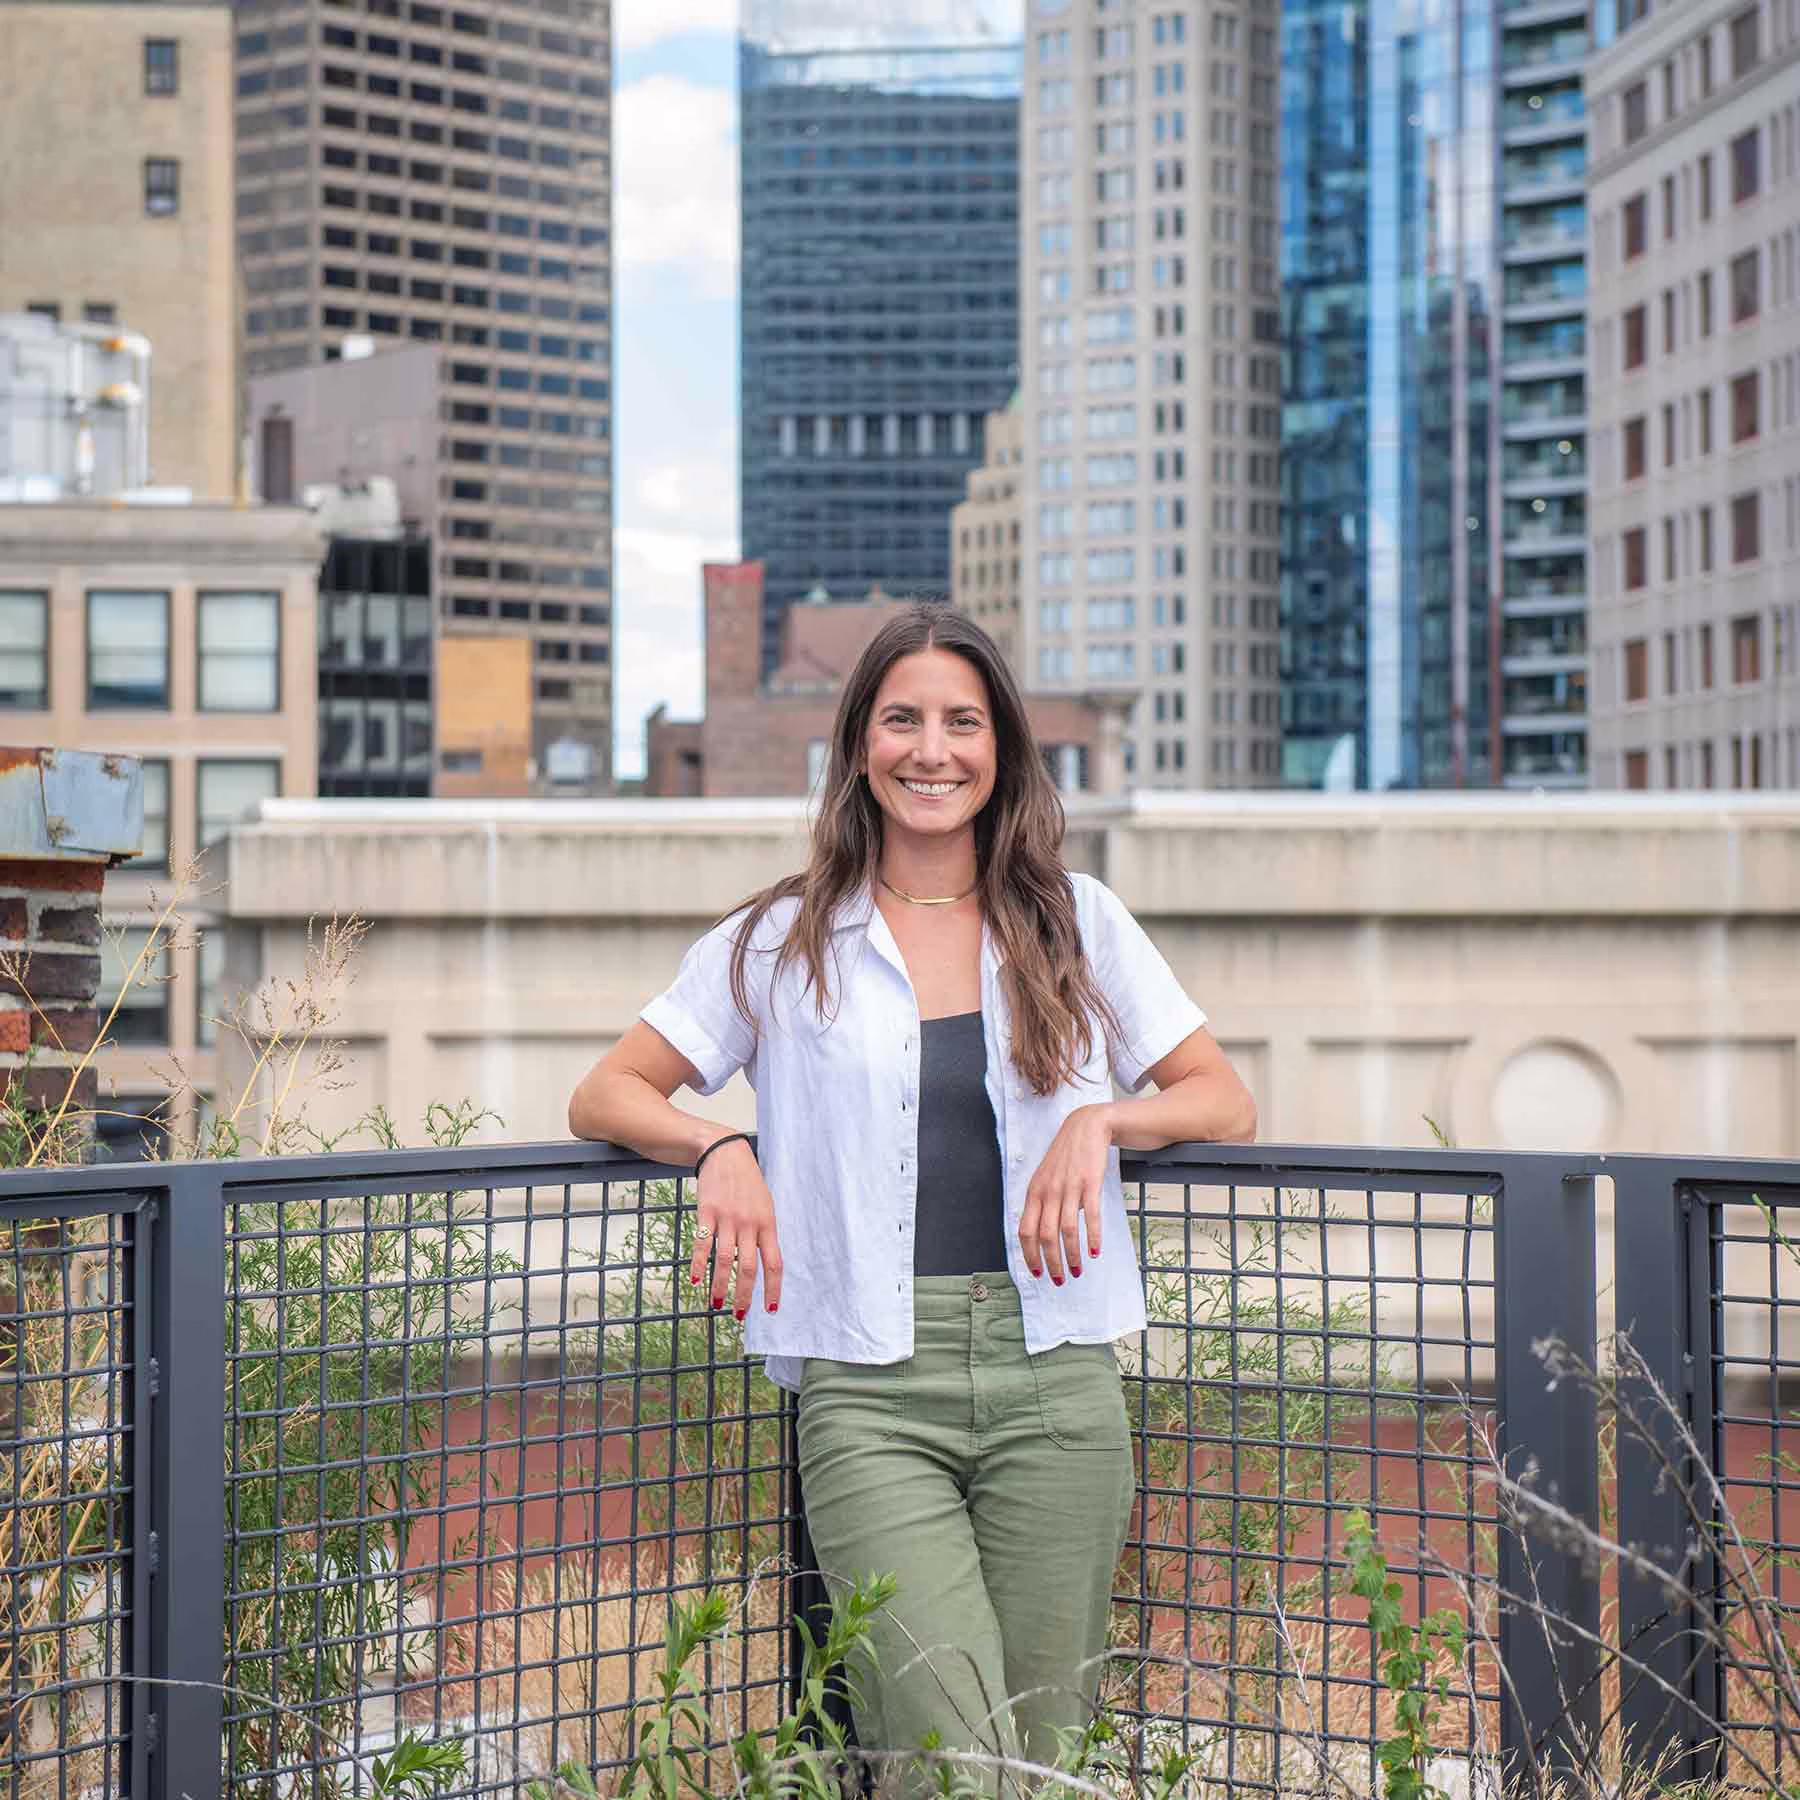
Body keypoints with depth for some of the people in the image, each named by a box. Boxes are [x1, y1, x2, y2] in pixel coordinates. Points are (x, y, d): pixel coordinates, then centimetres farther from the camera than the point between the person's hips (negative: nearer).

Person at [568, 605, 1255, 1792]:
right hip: (870, 1392, -2)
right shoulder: (783, 942, 10)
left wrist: (1101, 1120, -6)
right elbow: (606, 1096, 11)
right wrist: (720, 1148, -9)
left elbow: (1228, 1106, 13)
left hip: (1054, 1381, 2)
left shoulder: (1079, 923, 13)